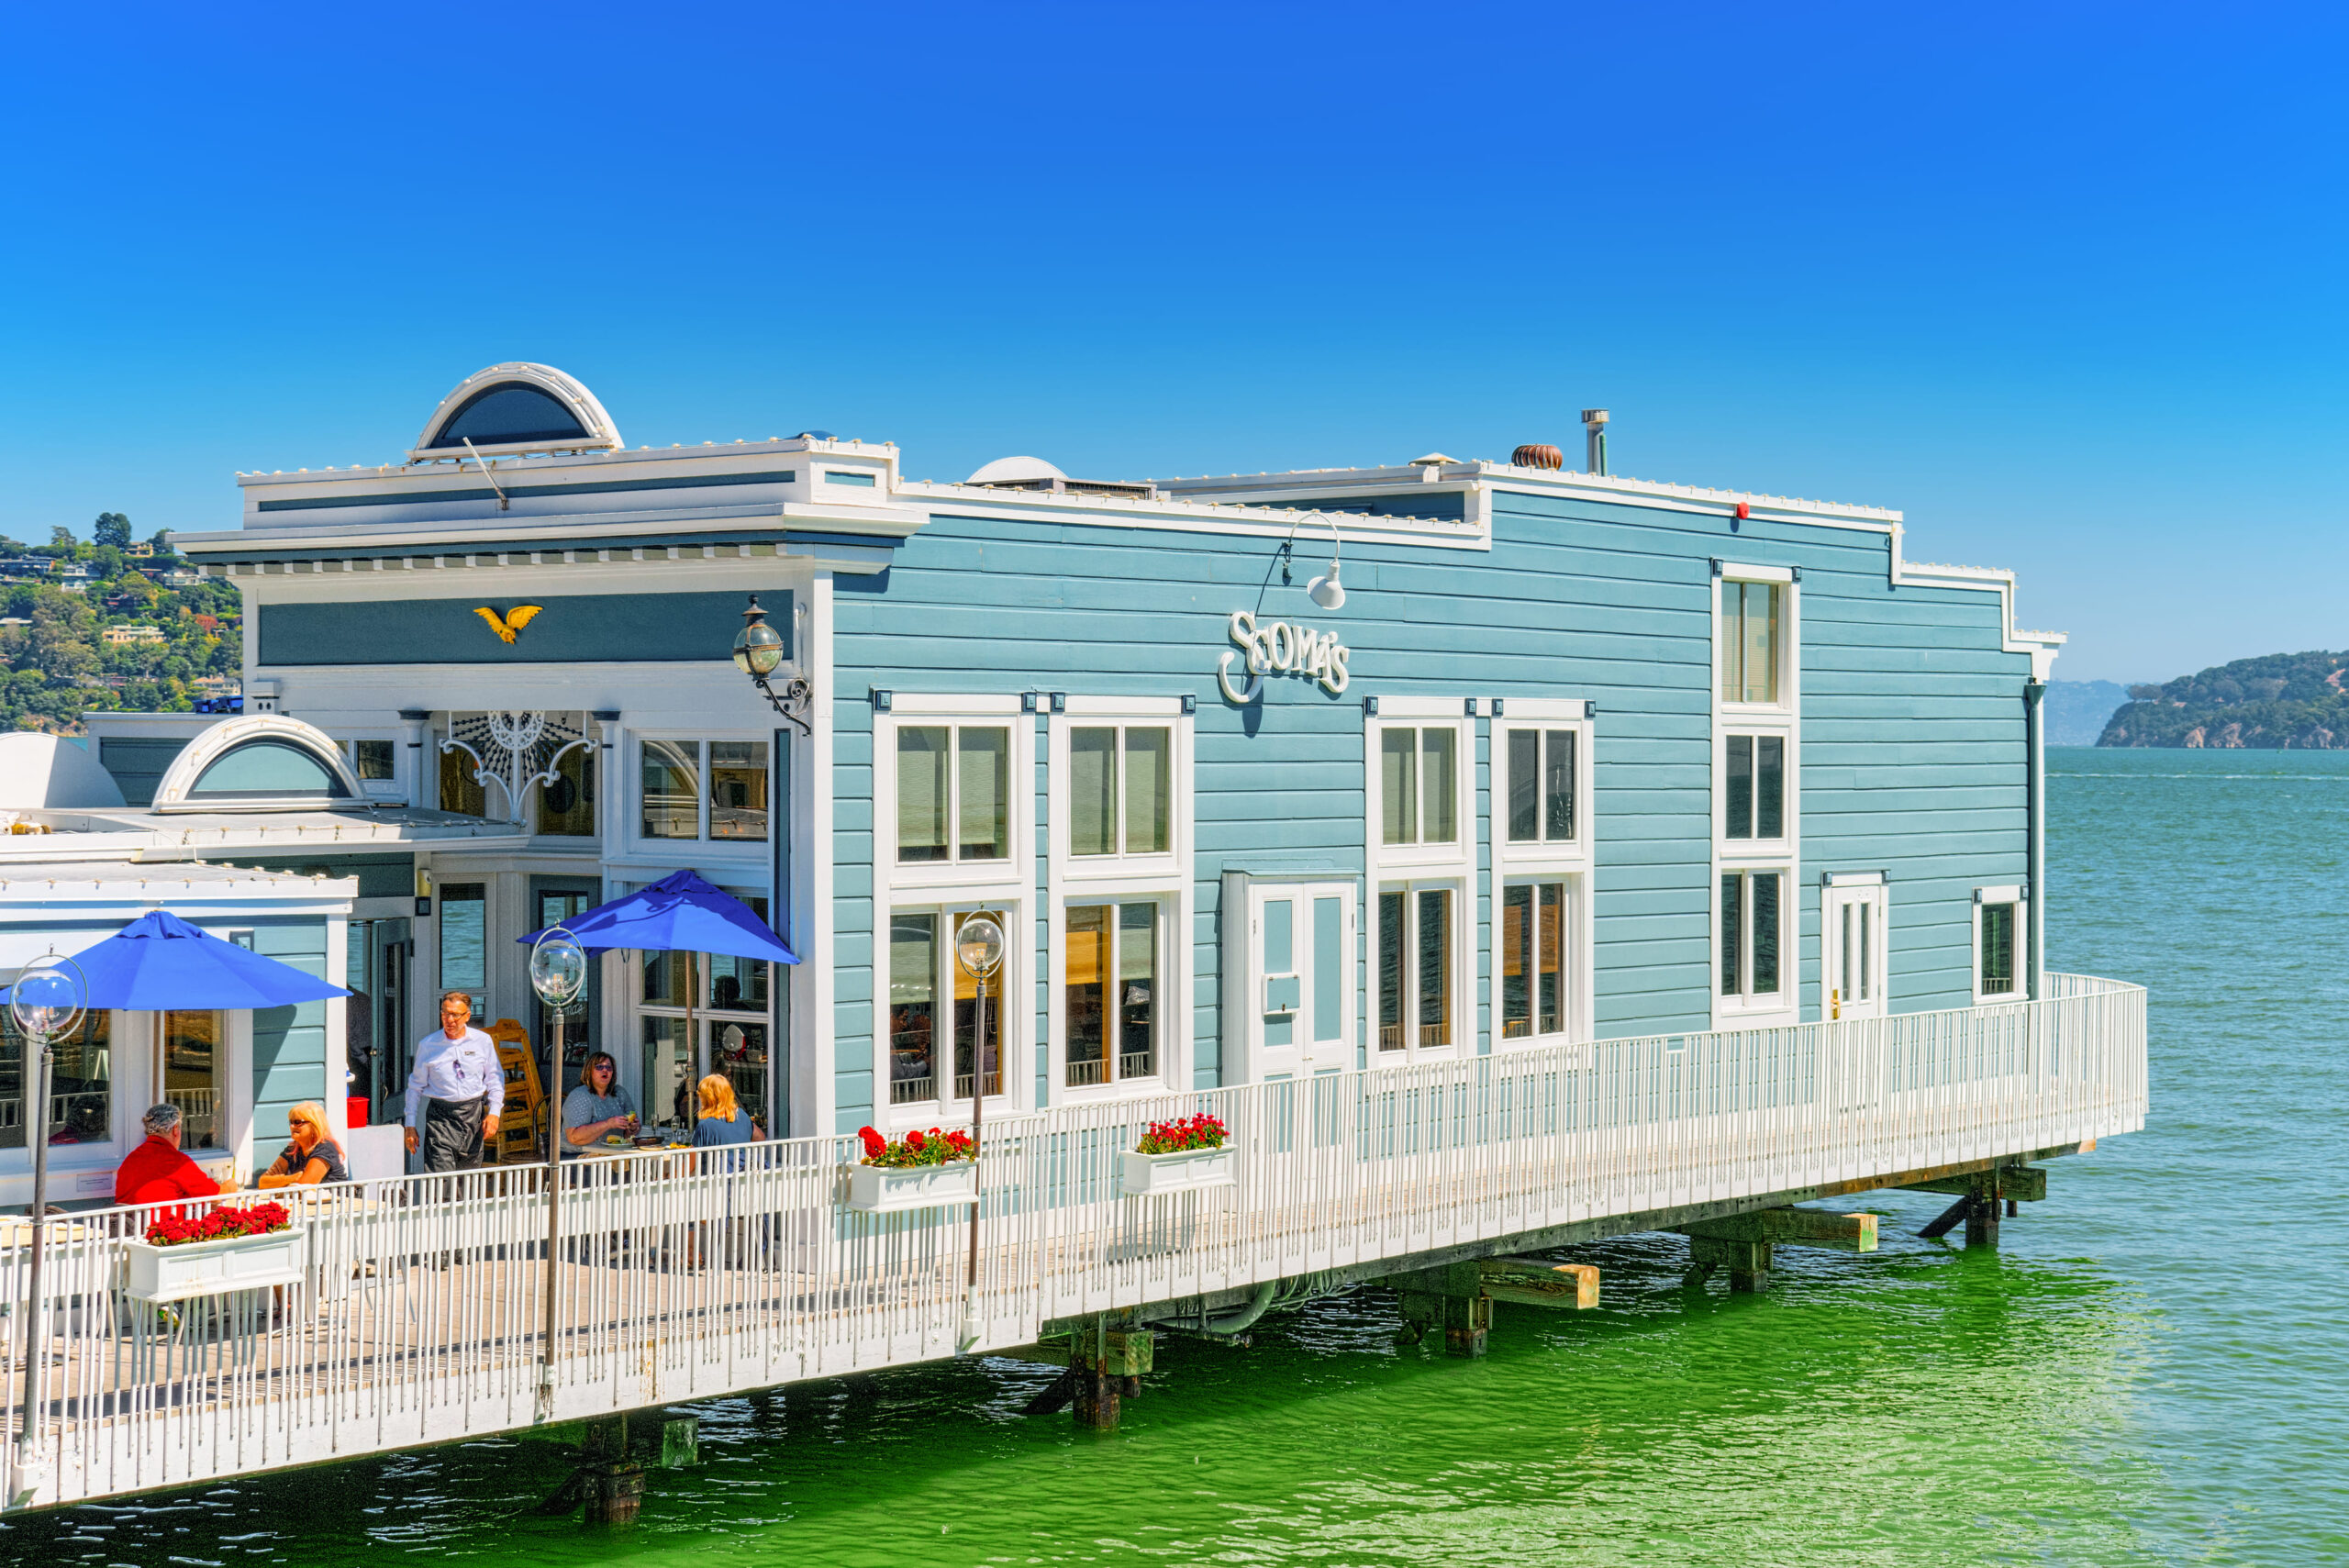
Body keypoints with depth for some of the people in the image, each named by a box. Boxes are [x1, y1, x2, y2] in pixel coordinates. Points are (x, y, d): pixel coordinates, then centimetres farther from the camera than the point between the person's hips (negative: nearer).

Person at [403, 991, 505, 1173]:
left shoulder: (482, 1041, 4)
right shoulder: (428, 1045, 2)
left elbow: (495, 1079, 13)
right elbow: (416, 1086, 10)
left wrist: (494, 1112, 0)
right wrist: (410, 1125, 9)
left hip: (473, 1115, 2)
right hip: (440, 1117, -2)